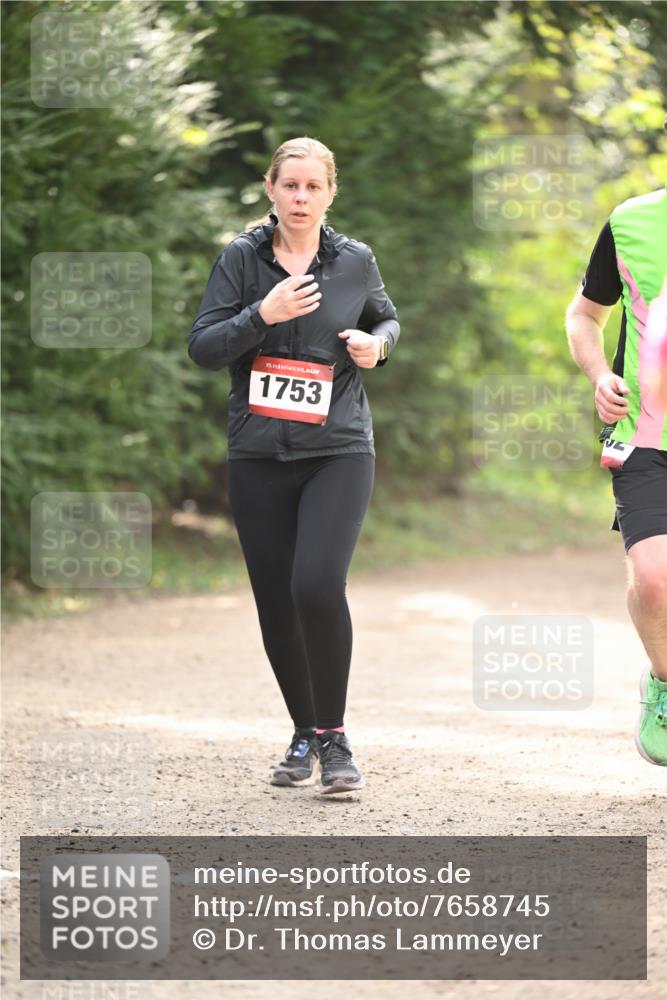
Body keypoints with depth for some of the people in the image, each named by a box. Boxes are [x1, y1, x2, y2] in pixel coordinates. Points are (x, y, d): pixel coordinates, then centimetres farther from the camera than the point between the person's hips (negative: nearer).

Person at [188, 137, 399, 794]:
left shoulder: (355, 261, 4)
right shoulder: (241, 258, 2)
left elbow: (387, 319, 23)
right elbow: (202, 348, -3)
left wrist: (376, 343, 0)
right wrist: (263, 315, -18)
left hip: (338, 450, -1)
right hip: (259, 456, 2)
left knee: (318, 585, -20)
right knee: (275, 603, 5)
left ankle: (333, 738, -7)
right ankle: (304, 734, 25)